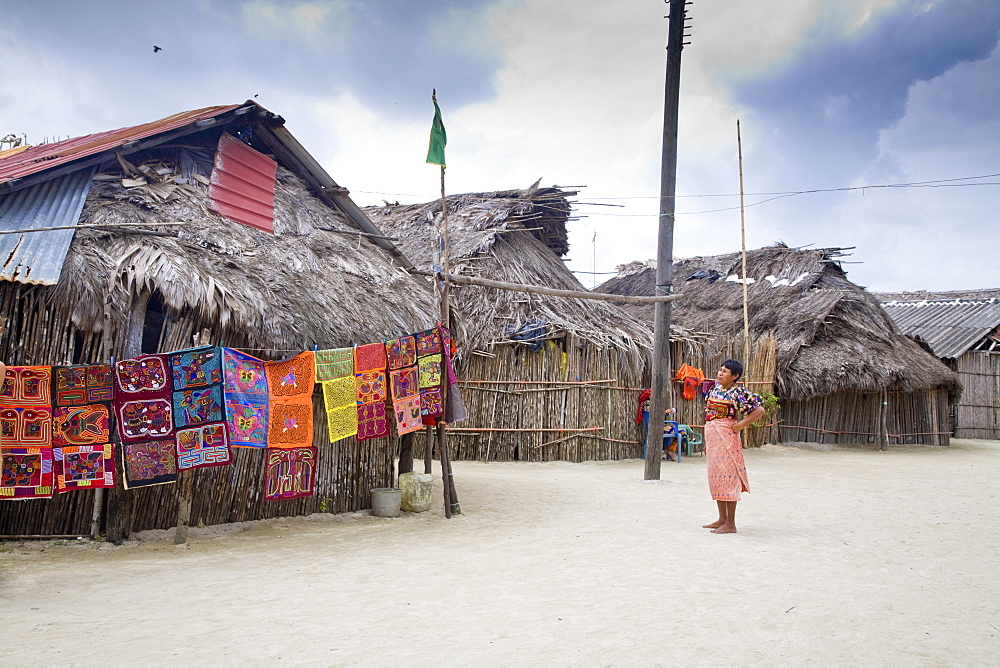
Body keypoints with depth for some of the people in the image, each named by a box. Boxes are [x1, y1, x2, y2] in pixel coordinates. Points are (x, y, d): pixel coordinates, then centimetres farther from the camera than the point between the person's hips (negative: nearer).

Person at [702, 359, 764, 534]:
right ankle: (722, 519, 21)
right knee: (715, 476, 12)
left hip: (726, 436, -8)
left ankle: (730, 524, 0)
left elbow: (759, 410, -16)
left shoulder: (738, 392, -10)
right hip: (711, 437, 8)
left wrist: (741, 425, -15)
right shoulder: (715, 388, 13)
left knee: (726, 476, -6)